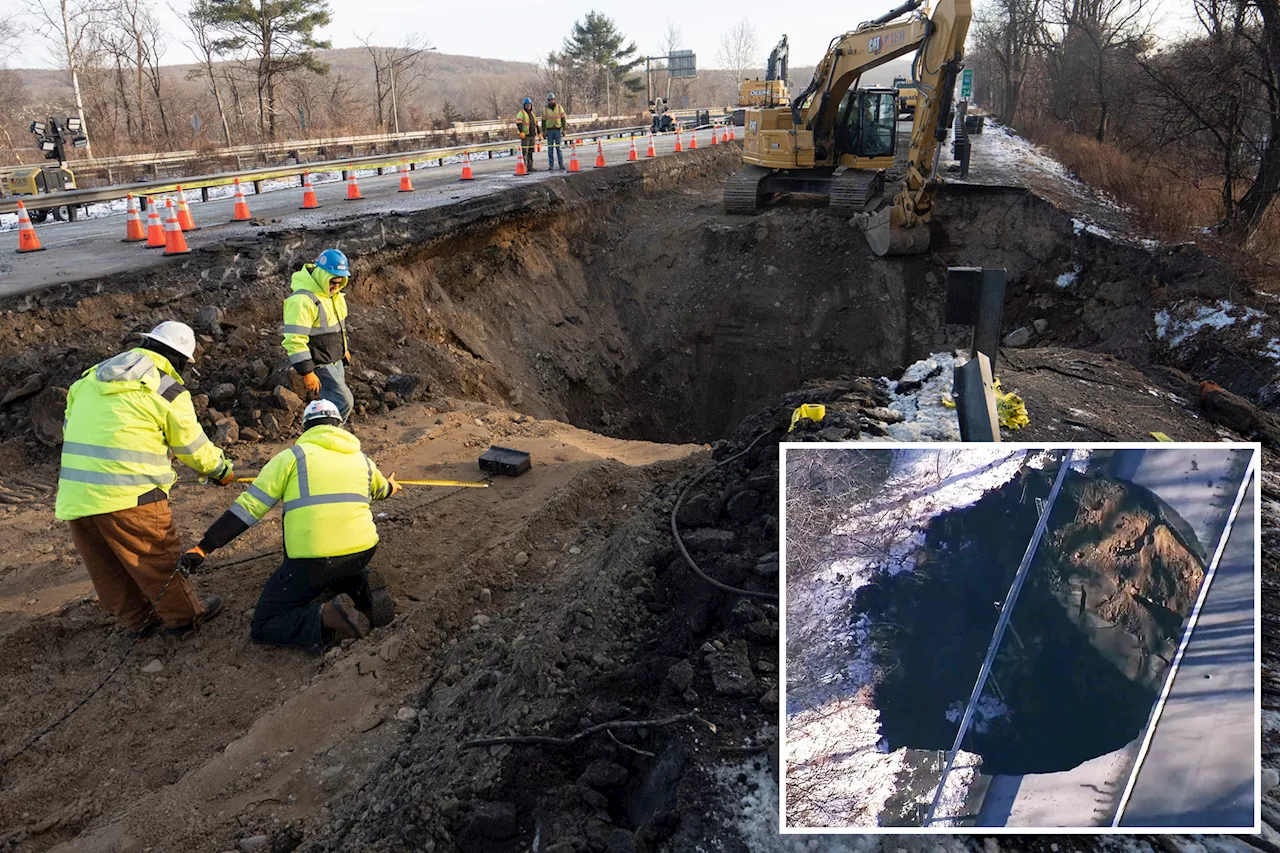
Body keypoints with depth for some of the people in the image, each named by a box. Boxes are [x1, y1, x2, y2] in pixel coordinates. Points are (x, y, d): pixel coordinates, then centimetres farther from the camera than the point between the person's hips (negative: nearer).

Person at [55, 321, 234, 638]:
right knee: (158, 557, 10)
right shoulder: (168, 390, -3)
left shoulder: (92, 377, 16)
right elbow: (193, 445, 6)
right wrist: (220, 468, 23)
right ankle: (185, 614, 23)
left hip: (74, 495, 7)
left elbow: (69, 425, 18)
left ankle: (138, 619, 32)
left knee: (108, 568, 17)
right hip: (128, 496, -7)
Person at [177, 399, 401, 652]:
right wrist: (391, 486, 65)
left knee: (263, 627, 9)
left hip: (313, 560, -4)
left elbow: (248, 507, -1)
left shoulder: (293, 456, 5)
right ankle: (363, 588, 4)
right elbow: (382, 490, 40)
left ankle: (327, 618, -18)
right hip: (362, 552, 5)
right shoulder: (361, 459, 17)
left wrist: (203, 548, 1)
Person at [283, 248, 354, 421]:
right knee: (343, 403, -11)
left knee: (331, 404, 17)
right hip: (318, 365, -9)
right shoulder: (302, 300, -27)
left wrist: (345, 349, 26)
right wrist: (307, 373, -28)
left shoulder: (333, 292, 4)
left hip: (335, 360, 9)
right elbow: (294, 340, -29)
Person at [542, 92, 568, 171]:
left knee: (559, 148, -3)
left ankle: (561, 165, -2)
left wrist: (564, 129, -1)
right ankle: (551, 165, 6)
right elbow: (543, 121, 9)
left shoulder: (559, 108, 5)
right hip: (549, 130, 1)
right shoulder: (545, 110, 6)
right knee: (550, 148, 2)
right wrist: (543, 131, 3)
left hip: (558, 130, -1)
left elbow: (563, 119, 5)